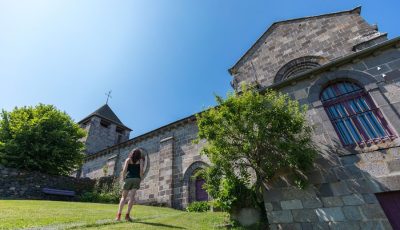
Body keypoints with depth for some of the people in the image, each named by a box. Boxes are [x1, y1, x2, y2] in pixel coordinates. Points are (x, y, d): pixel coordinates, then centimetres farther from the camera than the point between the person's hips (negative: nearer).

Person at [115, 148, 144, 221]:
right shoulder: (140, 160, 10)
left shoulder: (128, 159, 12)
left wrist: (123, 179, 5)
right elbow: (141, 170, -3)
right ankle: (127, 215, -11)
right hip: (136, 179, -1)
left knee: (123, 197, 9)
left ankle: (118, 215, 2)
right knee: (132, 197, -3)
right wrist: (140, 180, 3)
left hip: (128, 179, 1)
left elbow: (124, 170, -2)